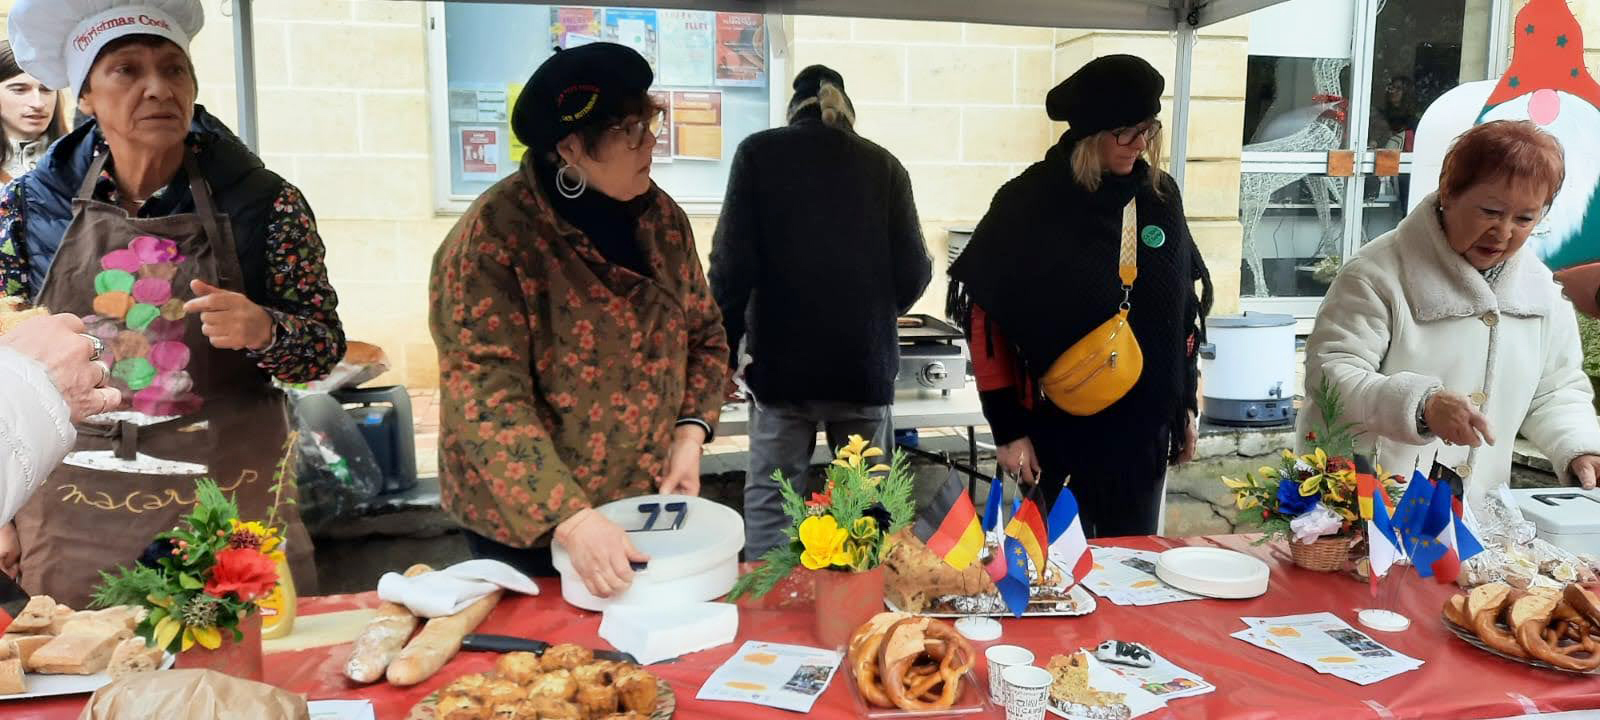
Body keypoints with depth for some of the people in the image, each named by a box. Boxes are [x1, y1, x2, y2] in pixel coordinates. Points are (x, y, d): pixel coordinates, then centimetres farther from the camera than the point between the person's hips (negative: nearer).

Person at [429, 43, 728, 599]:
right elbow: (488, 401, -25)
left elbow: (704, 335, 8)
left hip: (648, 506, 5)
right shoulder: (494, 237, -20)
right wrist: (571, 517, -33)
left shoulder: (661, 216, -1)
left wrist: (690, 433, -8)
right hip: (527, 524, -5)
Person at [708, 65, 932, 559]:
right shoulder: (884, 165, 5)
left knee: (769, 498, 5)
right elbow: (913, 272, 3)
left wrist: (722, 351, 4)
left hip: (783, 360, -1)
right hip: (865, 361, 2)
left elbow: (733, 263, -5)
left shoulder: (759, 153, 2)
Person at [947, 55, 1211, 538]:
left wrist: (1186, 405, 12)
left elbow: (1182, 307, 11)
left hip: (1144, 427, 4)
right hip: (1056, 426, -4)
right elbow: (986, 318, -9)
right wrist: (1008, 428, -9)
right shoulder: (1030, 203, -10)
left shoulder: (1160, 197, 3)